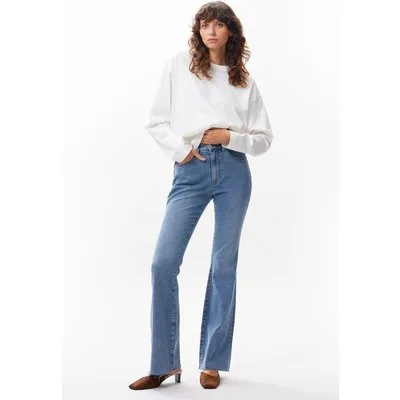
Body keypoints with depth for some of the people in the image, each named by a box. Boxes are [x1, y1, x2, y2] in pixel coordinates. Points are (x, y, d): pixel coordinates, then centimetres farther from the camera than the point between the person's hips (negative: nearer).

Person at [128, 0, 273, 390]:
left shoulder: (244, 80, 12)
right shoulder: (179, 64, 10)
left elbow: (263, 138, 10)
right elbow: (157, 120, 8)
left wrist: (228, 136, -6)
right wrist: (179, 150, -7)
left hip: (233, 171, 1)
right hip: (190, 171, 0)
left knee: (224, 266, 3)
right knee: (163, 262, -9)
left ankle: (212, 363, 14)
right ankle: (165, 363, 4)